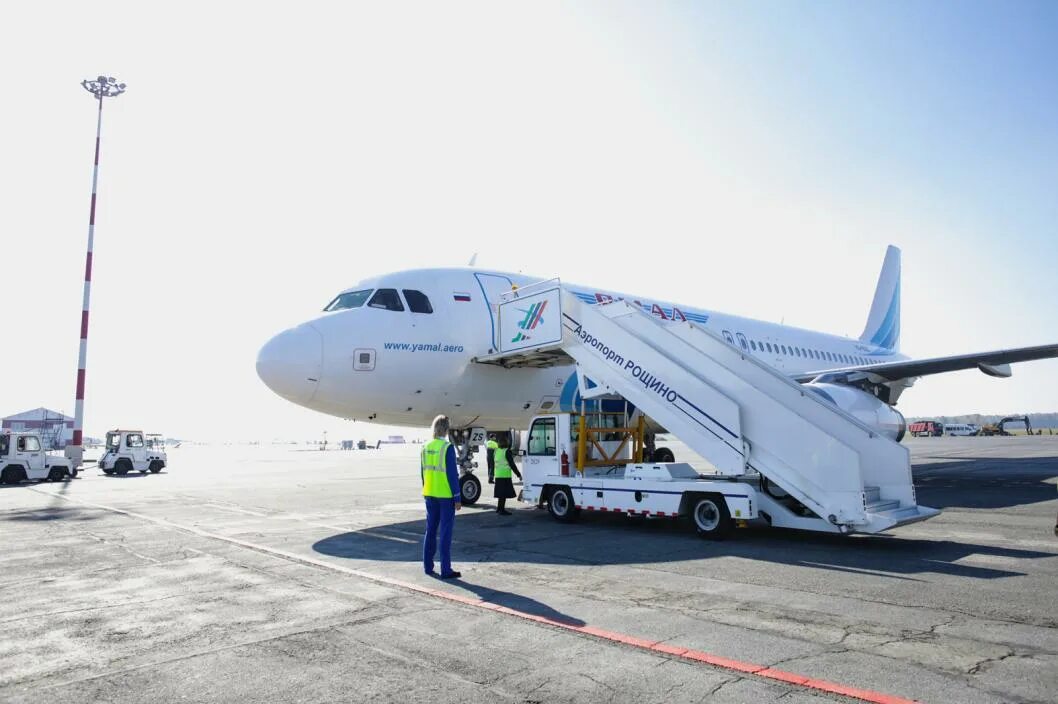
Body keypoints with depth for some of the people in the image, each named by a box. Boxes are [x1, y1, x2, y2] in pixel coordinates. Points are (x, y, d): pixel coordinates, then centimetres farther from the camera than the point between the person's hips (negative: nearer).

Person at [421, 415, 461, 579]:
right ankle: (446, 570, 3)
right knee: (445, 532, 0)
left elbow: (423, 472, 11)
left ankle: (428, 566, 22)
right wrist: (457, 498, -10)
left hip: (430, 495, 6)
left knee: (430, 530, 15)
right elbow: (452, 474, -15)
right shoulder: (448, 447, -15)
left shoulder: (426, 447, 4)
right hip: (446, 495, -6)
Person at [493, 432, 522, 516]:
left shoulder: (497, 451, 10)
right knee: (504, 493, -2)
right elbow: (512, 464, -15)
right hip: (505, 475, -8)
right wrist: (518, 474, -10)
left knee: (501, 493, 17)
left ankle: (499, 508, 24)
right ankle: (502, 510, 0)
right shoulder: (507, 451, -14)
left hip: (498, 475, 8)